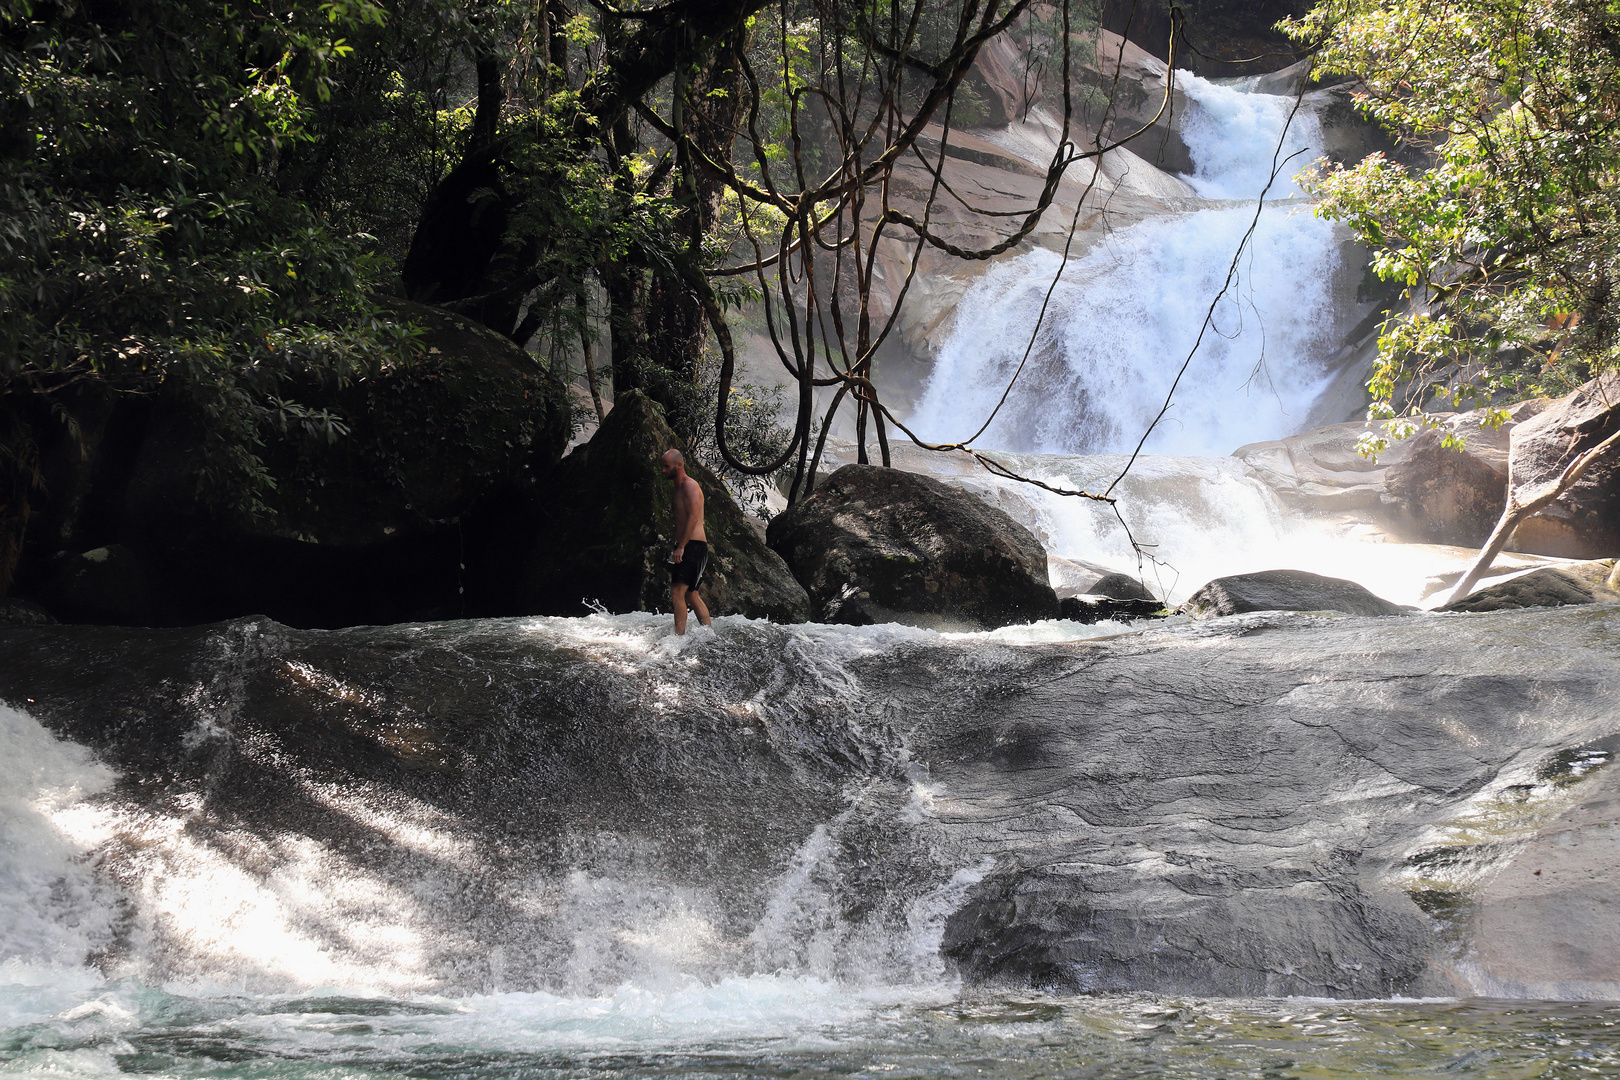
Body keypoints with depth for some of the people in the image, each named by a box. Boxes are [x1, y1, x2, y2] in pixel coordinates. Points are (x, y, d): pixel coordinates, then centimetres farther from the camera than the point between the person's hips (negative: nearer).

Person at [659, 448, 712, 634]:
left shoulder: (690, 485, -10)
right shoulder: (680, 487, 21)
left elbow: (693, 517, -20)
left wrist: (681, 547, -25)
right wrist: (677, 547, 20)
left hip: (693, 546, -11)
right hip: (686, 547, 11)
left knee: (677, 593, -17)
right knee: (691, 595, 15)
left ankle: (679, 636, -21)